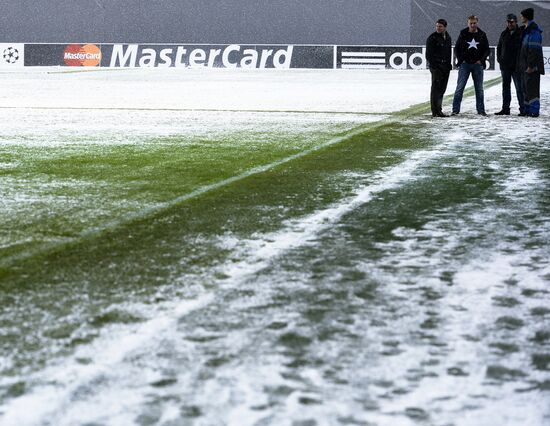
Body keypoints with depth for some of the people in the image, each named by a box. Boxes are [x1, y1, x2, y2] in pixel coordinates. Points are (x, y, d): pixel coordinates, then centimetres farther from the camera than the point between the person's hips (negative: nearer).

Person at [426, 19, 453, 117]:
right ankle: (435, 111, -11)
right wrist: (434, 65, -16)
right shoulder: (432, 38, -7)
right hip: (436, 67, -7)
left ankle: (439, 110, 18)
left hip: (445, 67, 7)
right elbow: (428, 54, -9)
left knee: (442, 89, 11)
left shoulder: (448, 38, 14)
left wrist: (449, 64, 14)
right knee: (436, 88, -9)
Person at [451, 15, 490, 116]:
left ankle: (481, 109, 12)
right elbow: (457, 49, 7)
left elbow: (487, 50, 11)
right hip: (465, 64, -1)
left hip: (477, 65, 1)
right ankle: (455, 109, -4)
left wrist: (481, 60, -2)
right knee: (460, 87, -6)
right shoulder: (463, 34, 3)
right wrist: (461, 60, -4)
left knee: (479, 88, 6)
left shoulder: (482, 35, 6)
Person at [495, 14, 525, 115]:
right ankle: (505, 109, 15)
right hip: (505, 65, 5)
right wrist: (499, 58, 8)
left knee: (519, 88, -4)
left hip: (516, 66, -5)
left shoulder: (521, 34, -4)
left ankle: (523, 109, -1)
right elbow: (499, 47, 21)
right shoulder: (504, 34, 12)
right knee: (506, 87, 10)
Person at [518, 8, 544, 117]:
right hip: (525, 66, 10)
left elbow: (534, 50, -20)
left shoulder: (534, 31, -14)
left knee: (532, 88, -10)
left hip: (532, 67, -10)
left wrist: (531, 65, -23)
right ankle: (528, 109, 17)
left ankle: (534, 111, -9)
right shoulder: (526, 30, 18)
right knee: (526, 88, 12)